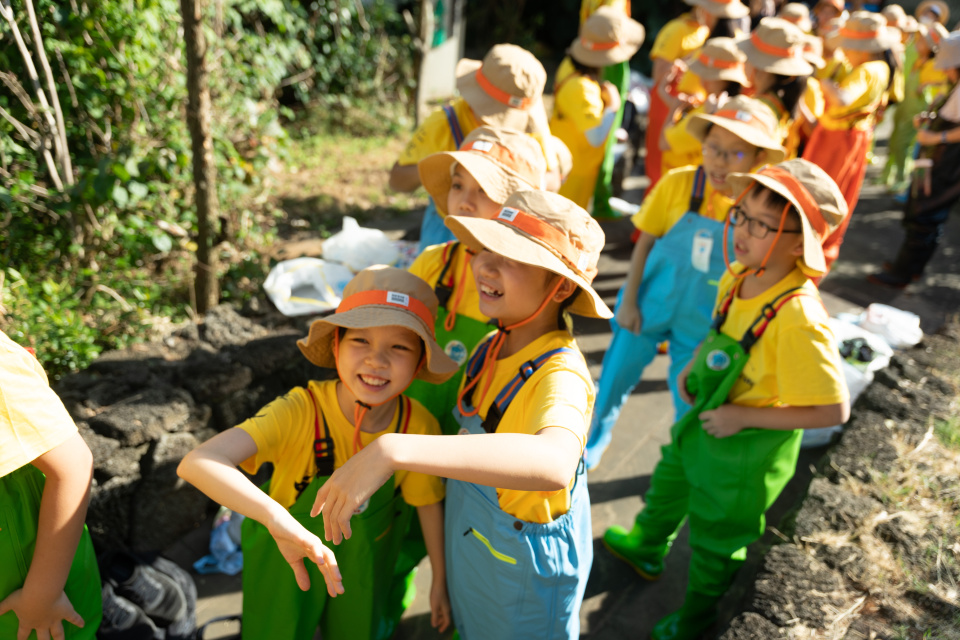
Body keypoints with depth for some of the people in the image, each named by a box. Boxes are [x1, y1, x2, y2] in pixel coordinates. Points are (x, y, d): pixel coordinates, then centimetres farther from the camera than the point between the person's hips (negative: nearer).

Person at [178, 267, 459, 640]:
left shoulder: (419, 428, -26)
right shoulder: (300, 412, -35)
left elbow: (428, 503, -7)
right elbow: (197, 463, -48)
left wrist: (440, 581, 5)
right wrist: (278, 518, -64)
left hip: (363, 566, 3)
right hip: (287, 558, -2)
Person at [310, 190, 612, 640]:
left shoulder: (563, 377, -35)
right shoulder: (494, 346, -10)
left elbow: (553, 463, -59)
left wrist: (392, 451, -63)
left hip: (525, 568, -6)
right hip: (470, 537, 6)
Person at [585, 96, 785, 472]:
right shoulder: (677, 184, -17)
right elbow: (645, 243, -7)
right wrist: (629, 302, -7)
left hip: (703, 323, 0)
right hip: (650, 305, 1)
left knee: (689, 402, 16)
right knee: (614, 380, 13)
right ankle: (590, 445, 41)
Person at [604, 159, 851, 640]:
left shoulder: (798, 318, -36)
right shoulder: (737, 276, -12)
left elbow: (833, 411, -30)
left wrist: (743, 417, -27)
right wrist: (695, 367, -5)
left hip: (748, 447, -7)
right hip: (705, 420, 8)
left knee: (717, 535, 18)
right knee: (670, 480, 31)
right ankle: (647, 549, 62)